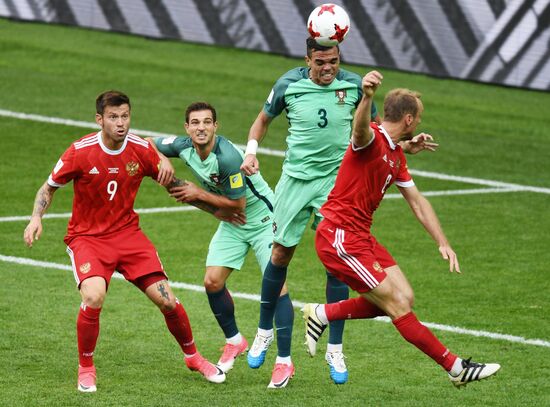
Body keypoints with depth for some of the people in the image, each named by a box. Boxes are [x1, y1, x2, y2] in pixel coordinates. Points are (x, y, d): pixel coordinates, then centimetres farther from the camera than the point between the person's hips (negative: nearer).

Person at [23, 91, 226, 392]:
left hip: (127, 233, 3)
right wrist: (36, 218, -18)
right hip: (86, 236, -3)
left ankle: (192, 356, 26)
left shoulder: (142, 150, -7)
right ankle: (86, 368, -5)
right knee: (93, 297, -29)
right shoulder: (80, 152, -15)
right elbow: (49, 187, 0)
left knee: (167, 300, -3)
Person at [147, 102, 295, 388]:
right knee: (212, 282, -2)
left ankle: (283, 362, -11)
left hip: (263, 218, -7)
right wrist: (164, 161, -16)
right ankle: (234, 342, 22)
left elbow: (237, 204, -25)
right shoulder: (184, 147, -11)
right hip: (232, 224, 7)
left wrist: (198, 194, -17)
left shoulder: (228, 157, -32)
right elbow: (148, 145, 5)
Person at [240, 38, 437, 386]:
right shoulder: (288, 85, -6)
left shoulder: (352, 84, -5)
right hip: (296, 178, 0)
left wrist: (406, 146, -3)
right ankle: (265, 332, 27)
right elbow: (263, 120, 12)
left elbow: (375, 125, 11)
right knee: (280, 254, 6)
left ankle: (335, 350, 3)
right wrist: (251, 152, -5)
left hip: (337, 179, 0)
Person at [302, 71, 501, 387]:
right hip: (340, 237, -10)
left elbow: (418, 202, 21)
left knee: (404, 298, 5)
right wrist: (367, 97, -64)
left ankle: (322, 314, 16)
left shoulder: (396, 155, 15)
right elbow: (360, 128, -41)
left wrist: (443, 243, 12)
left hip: (361, 236, 10)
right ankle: (455, 367, -3)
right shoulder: (372, 140, -15)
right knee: (398, 306, -8)